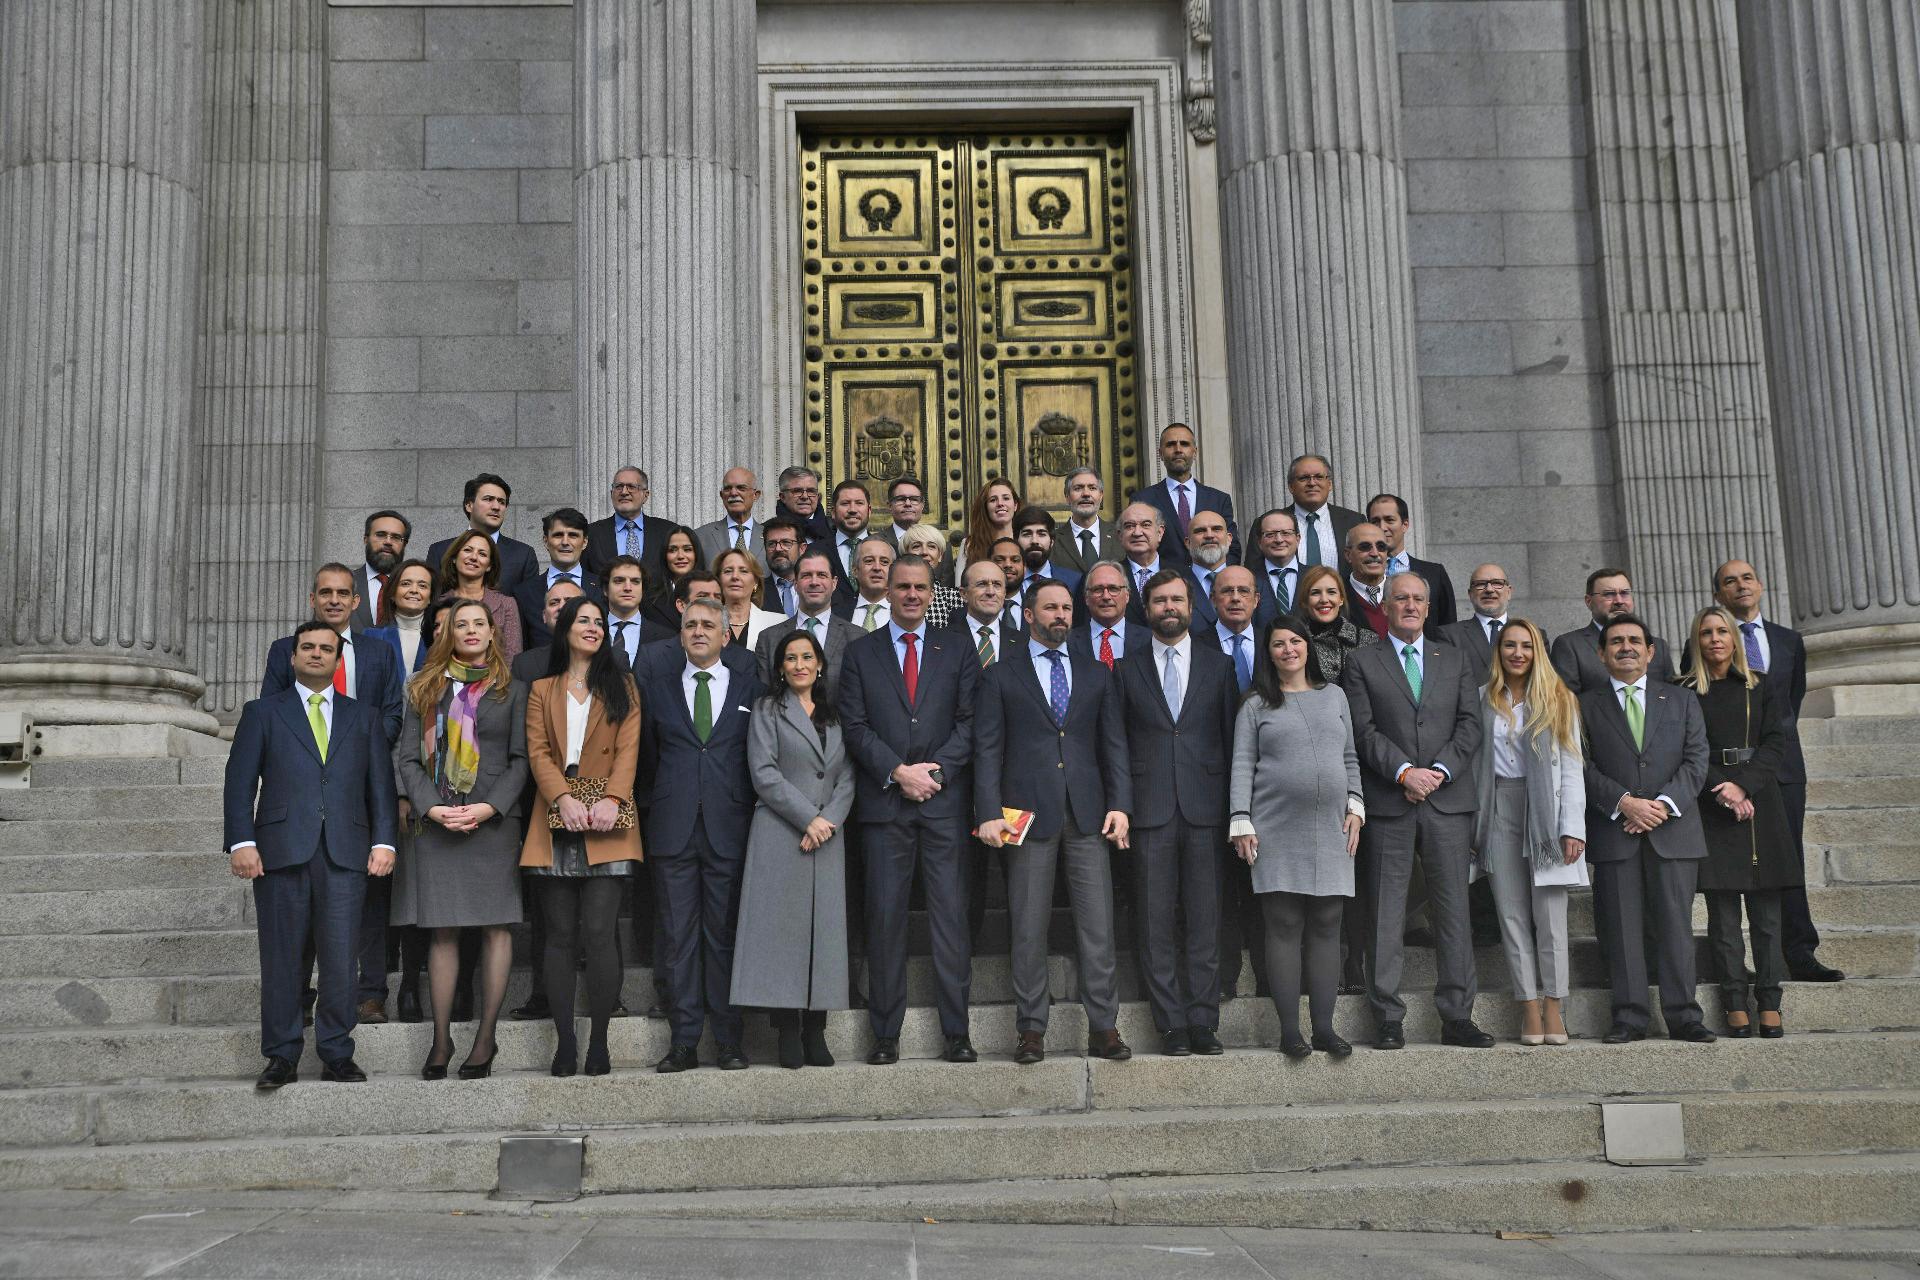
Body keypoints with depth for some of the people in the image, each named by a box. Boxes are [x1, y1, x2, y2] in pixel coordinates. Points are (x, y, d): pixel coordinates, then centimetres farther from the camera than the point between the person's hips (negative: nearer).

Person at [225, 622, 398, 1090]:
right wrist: (241, 842, -7)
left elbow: (380, 783, 12)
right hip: (282, 850, -1)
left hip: (346, 853, 1)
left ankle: (337, 1054, 7)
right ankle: (282, 1057, 10)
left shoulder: (363, 717, 17)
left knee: (340, 958, -2)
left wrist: (383, 841, 0)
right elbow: (240, 782, 5)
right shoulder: (262, 712, 12)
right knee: (282, 959, 1)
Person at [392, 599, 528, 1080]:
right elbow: (406, 756, 6)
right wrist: (432, 807, -9)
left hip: (494, 820, 0)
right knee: (443, 931, 1)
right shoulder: (426, 688, 12)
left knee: (496, 928, -2)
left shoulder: (511, 691, 9)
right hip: (437, 822, 1)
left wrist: (489, 807, -11)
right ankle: (441, 1040, 6)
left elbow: (521, 759, 4)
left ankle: (485, 1036, 4)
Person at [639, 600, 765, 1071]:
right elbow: (646, 752, 13)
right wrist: (654, 807, 5)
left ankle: (727, 1041, 9)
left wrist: (754, 816, 0)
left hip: (728, 827, -1)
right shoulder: (655, 686, 12)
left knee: (724, 934, 2)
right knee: (678, 935, 1)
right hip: (673, 829, 1)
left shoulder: (750, 687, 9)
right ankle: (684, 1042, 7)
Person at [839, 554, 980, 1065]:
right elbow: (855, 726, 2)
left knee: (950, 916, -1)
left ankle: (956, 1032, 4)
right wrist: (899, 772, -10)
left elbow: (969, 725, 5)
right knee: (885, 916, 0)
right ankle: (886, 1033, 6)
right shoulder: (860, 653, 10)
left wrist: (933, 770, -9)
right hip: (883, 802, 0)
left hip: (943, 799, 0)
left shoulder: (956, 654, 12)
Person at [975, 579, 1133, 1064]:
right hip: (1028, 814, -2)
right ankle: (1032, 1030, 8)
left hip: (1087, 814, 2)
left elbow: (1114, 743, 11)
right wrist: (989, 813, -9)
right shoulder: (1001, 676, 7)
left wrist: (1119, 803, -1)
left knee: (1098, 925, 0)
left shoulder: (1096, 675, 15)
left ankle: (1103, 1029, 5)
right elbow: (987, 750, 1)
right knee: (1028, 928, 1)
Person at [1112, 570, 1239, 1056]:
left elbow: (1233, 738, 9)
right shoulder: (1127, 670, 9)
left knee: (1204, 919, 2)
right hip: (1150, 811, 0)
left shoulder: (1218, 665, 10)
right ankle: (1170, 1024, 6)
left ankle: (1204, 1021, 8)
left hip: (1204, 809, 0)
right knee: (1157, 922, 0)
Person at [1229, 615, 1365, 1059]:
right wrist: (1241, 822, -6)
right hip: (1277, 832, -3)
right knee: (1283, 926, -4)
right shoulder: (1256, 705, 6)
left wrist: (1354, 804, 6)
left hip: (1331, 831, 3)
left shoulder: (1333, 696, 16)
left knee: (1326, 926, 2)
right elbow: (1242, 765, 2)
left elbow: (1350, 758, 19)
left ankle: (1324, 1028, 6)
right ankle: (1290, 1031, -1)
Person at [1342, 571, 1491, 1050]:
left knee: (1453, 911, 2)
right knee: (1385, 915, -1)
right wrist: (1404, 772, -13)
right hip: (1387, 803, -2)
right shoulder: (1362, 662, 7)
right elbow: (1364, 729, -3)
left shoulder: (1454, 661, 16)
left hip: (1449, 799, 2)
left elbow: (1470, 723, 7)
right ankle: (1388, 1019, 4)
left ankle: (1457, 1016, 8)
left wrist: (1439, 770, -7)